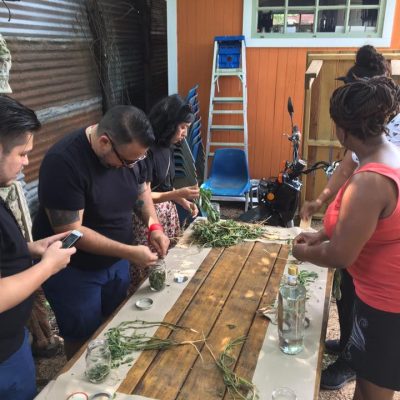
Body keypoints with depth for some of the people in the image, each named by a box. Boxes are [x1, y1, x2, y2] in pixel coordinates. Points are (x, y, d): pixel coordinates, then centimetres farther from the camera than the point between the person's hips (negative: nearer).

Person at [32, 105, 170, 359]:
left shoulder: (130, 150, -10)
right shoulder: (63, 163, -30)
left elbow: (141, 189, 7)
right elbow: (70, 231, -29)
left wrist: (154, 226, -10)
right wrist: (129, 252, -30)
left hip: (116, 260, 6)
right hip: (73, 271, -6)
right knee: (84, 338, 13)